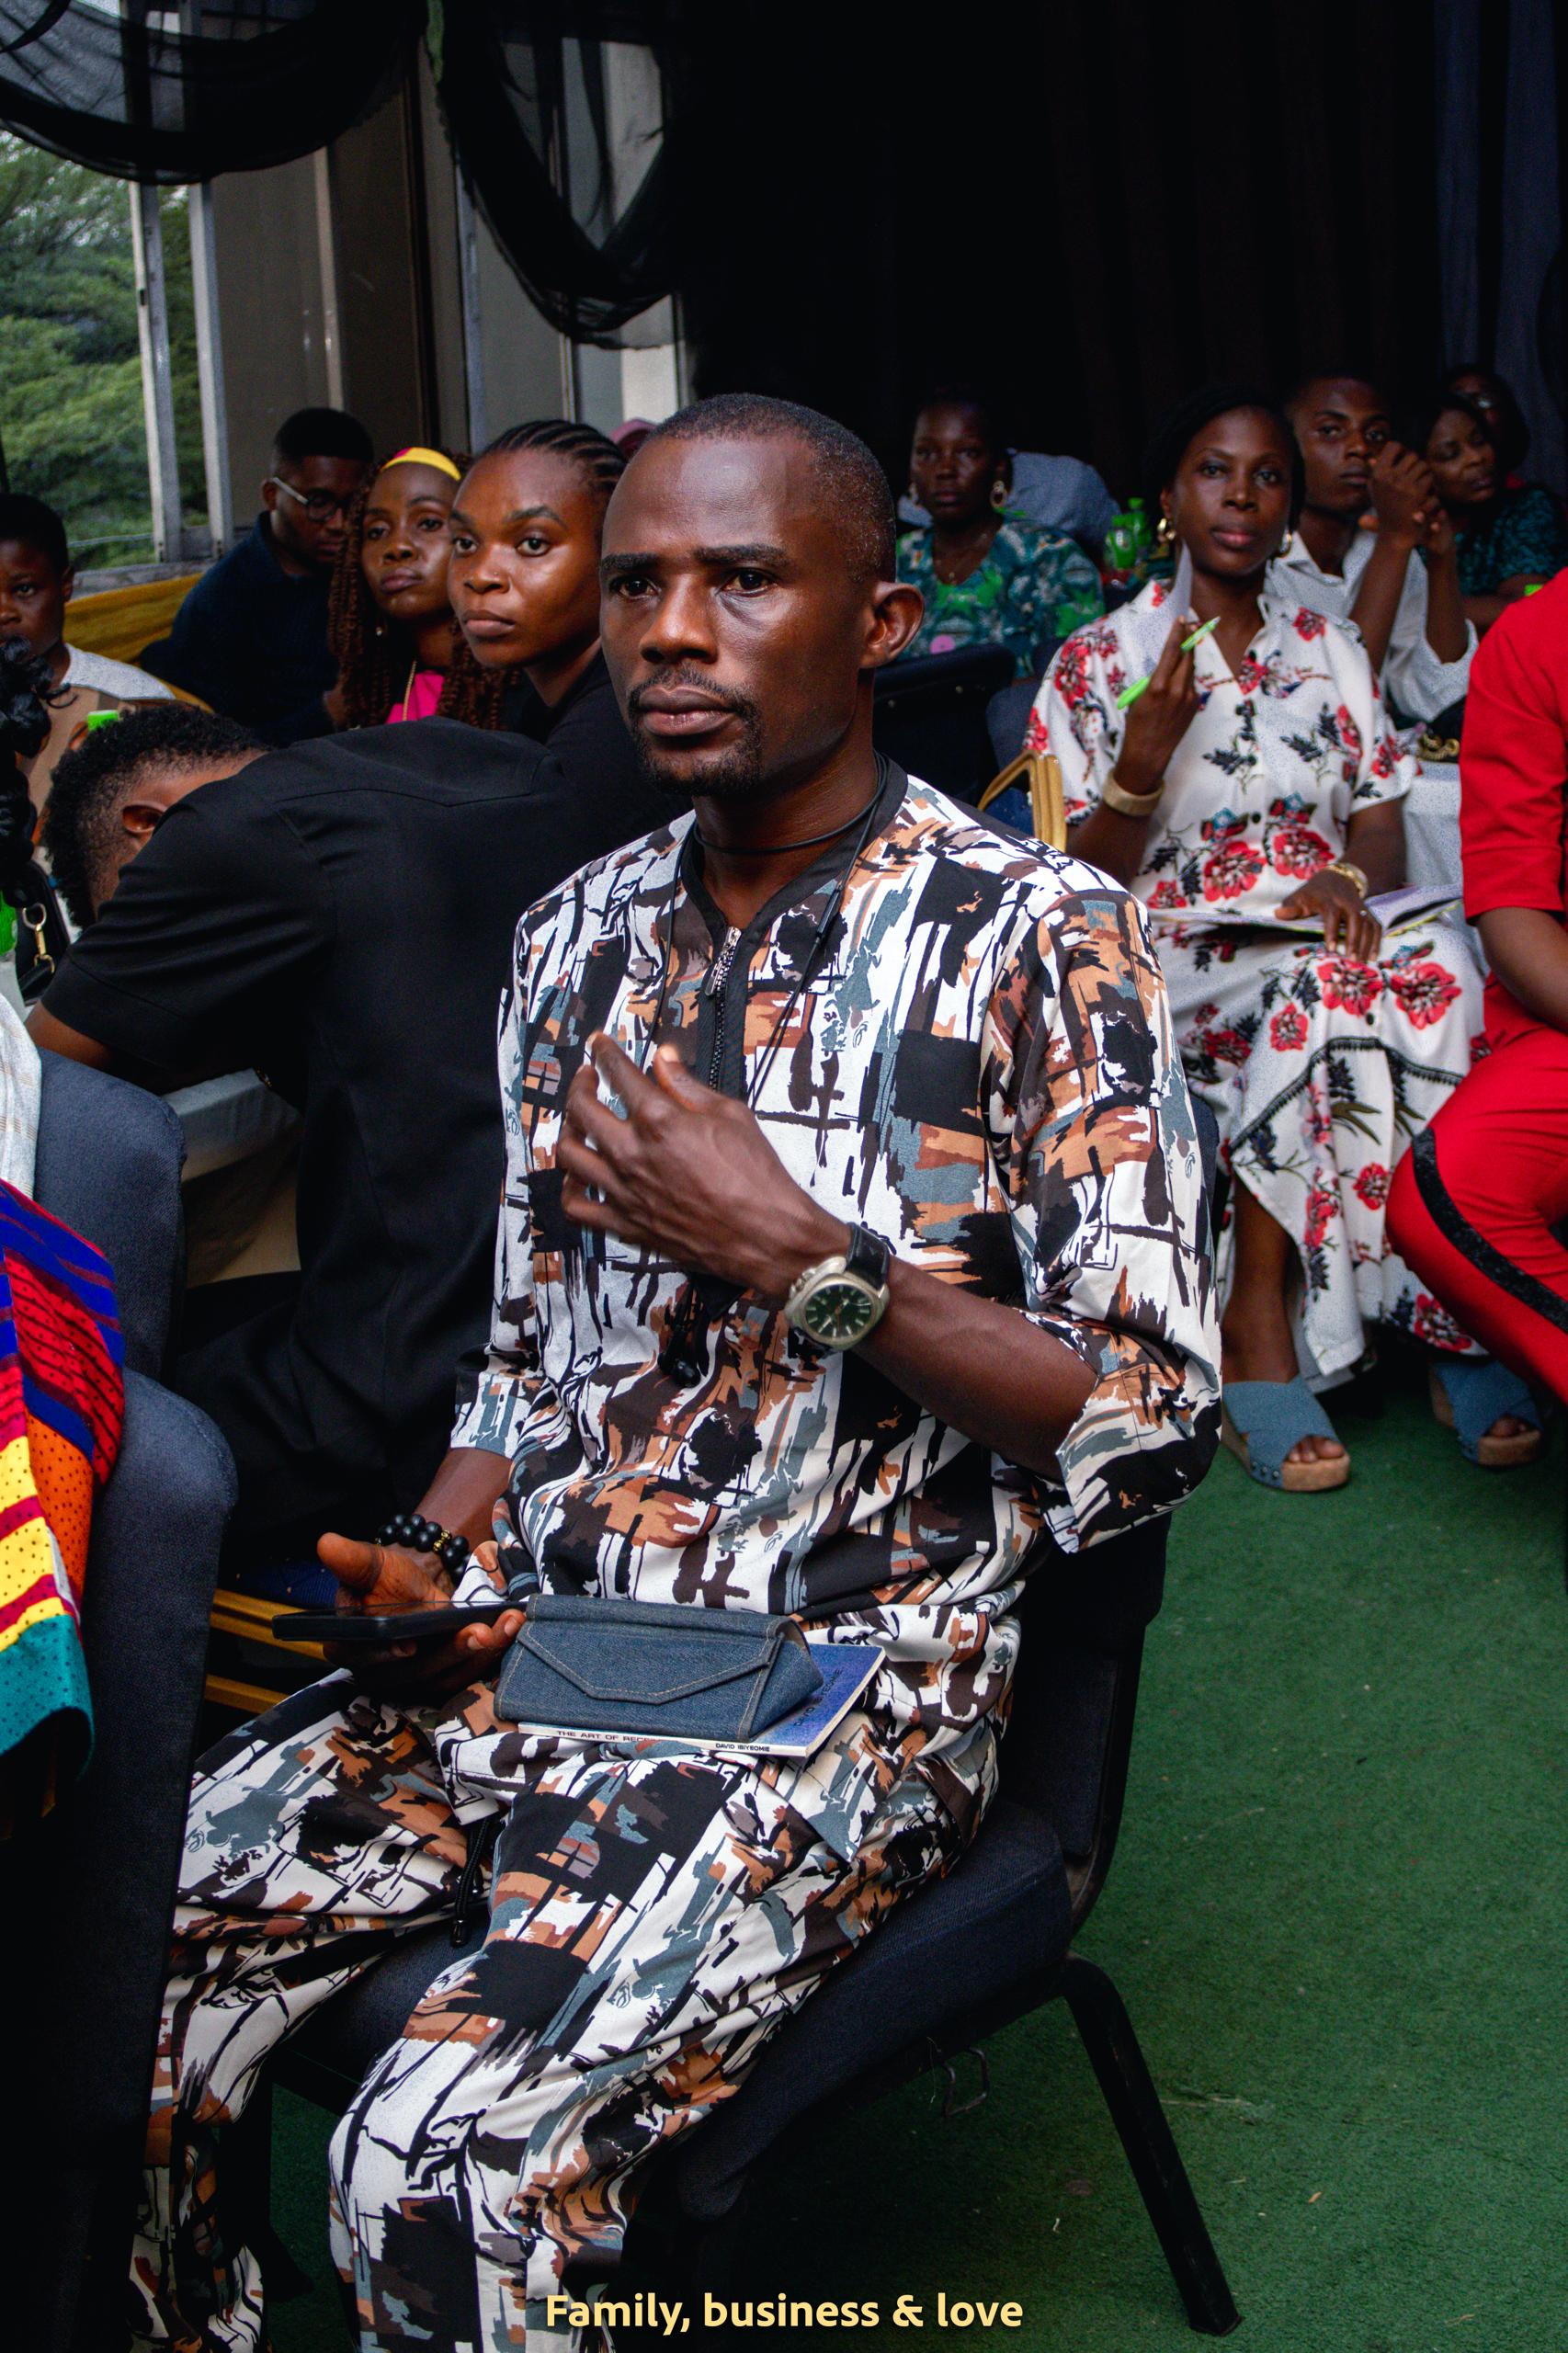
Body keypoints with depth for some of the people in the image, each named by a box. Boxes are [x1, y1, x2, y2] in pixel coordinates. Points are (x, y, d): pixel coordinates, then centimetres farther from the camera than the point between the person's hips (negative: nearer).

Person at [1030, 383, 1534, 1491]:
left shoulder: (1333, 652, 16)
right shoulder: (1099, 662, 4)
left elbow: (1384, 836, 13)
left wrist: (1346, 882, -12)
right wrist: (1147, 755, -17)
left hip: (1321, 933, 3)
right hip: (1173, 962, -3)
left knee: (1436, 968, -31)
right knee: (1323, 988, -36)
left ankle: (1460, 1296, -25)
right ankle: (1257, 1328, -29)